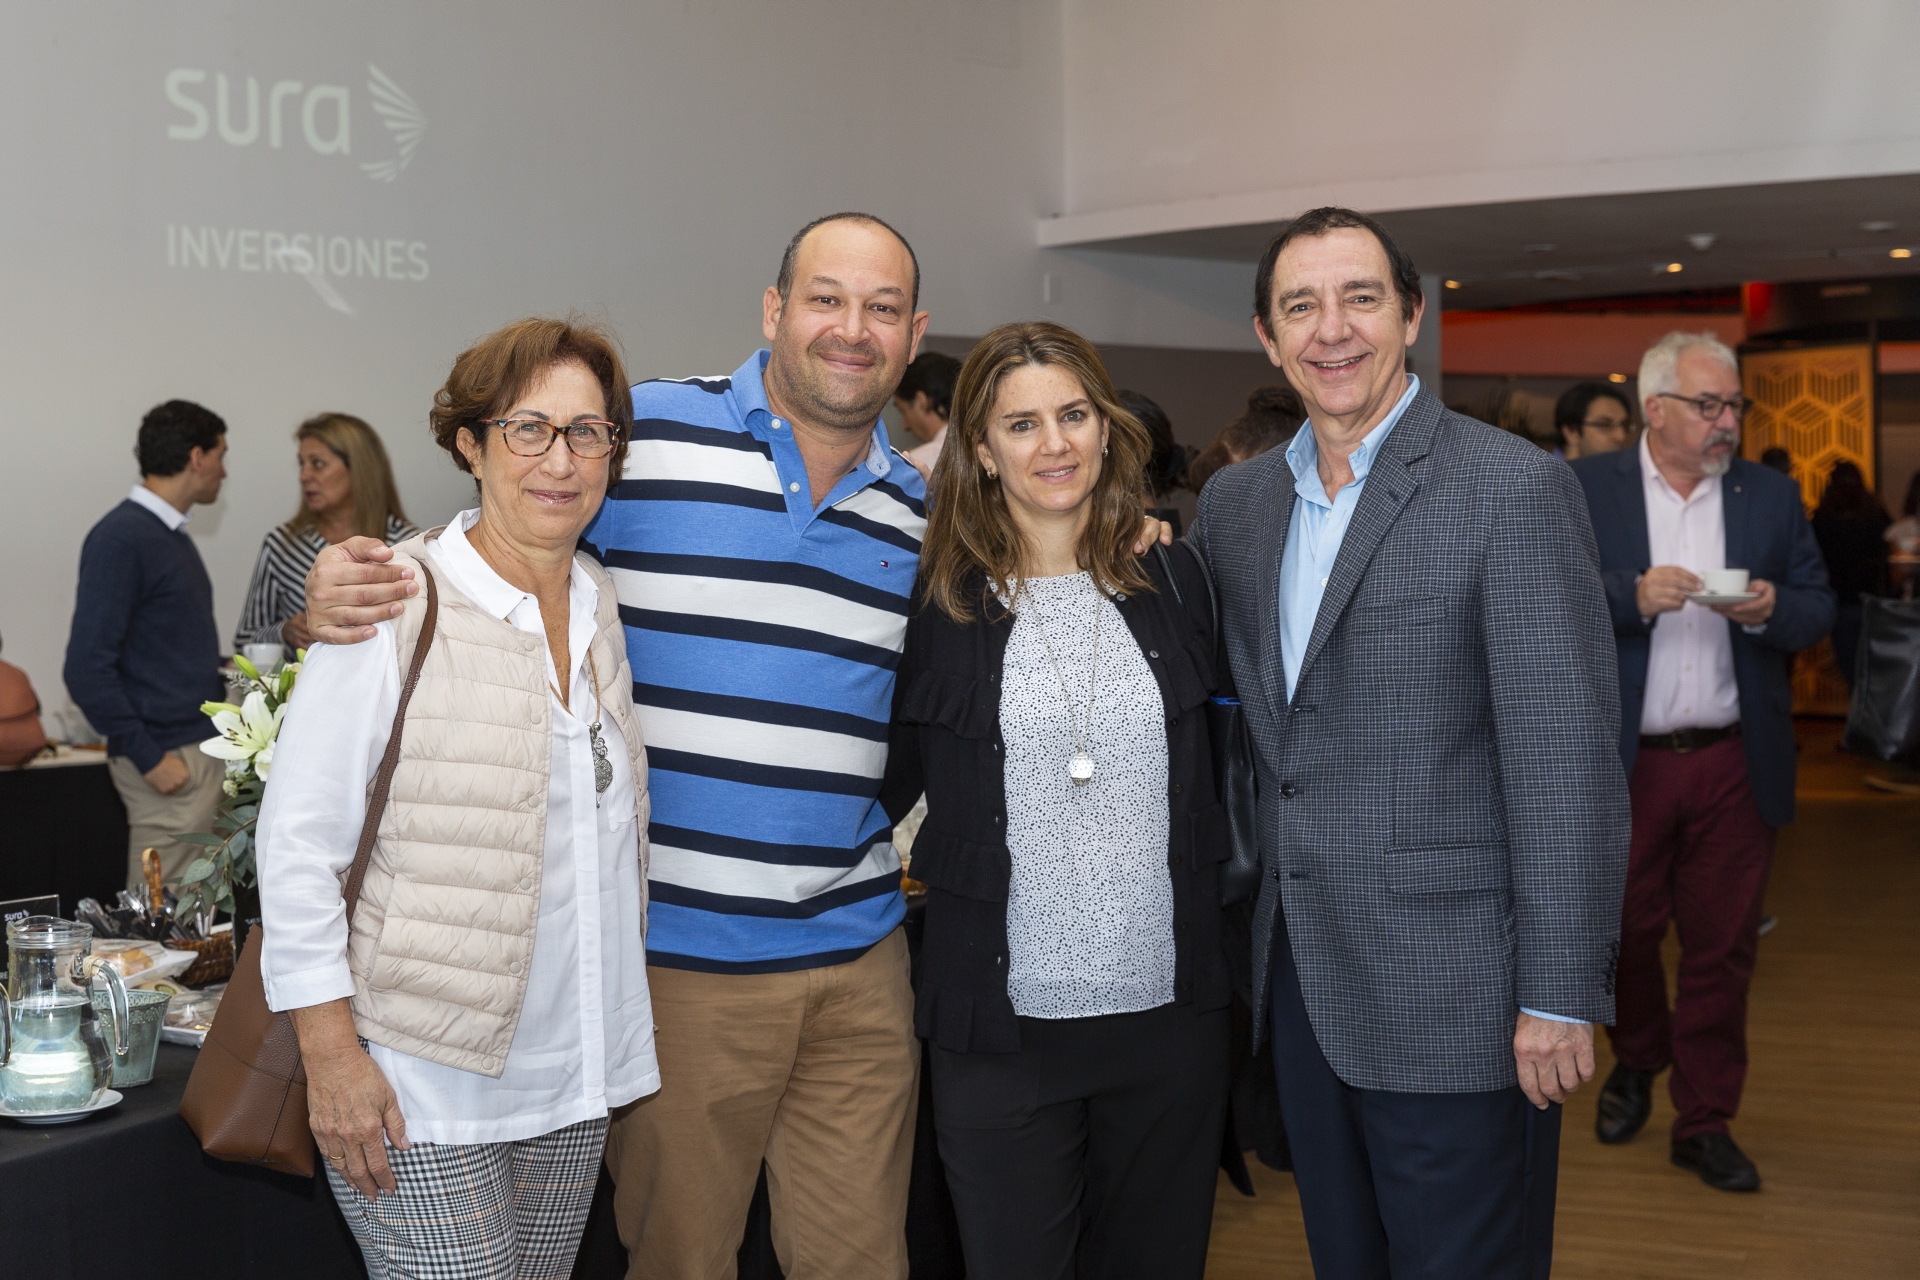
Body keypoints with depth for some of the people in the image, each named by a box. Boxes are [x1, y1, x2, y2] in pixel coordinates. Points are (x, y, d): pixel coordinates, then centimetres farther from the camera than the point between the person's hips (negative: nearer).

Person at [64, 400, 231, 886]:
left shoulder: (171, 534, 16)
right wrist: (148, 757, -17)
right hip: (169, 761, -9)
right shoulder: (121, 539, -12)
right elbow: (88, 668, -17)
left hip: (205, 750, 9)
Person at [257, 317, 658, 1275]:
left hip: (573, 1079, 6)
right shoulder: (395, 606, -12)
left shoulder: (605, 607, 7)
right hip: (420, 1088, -6)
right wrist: (330, 1052, -14)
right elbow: (297, 839, -12)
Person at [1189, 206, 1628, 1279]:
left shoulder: (1514, 489, -11)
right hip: (1303, 980, 6)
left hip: (1453, 991, -6)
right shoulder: (1234, 502, 9)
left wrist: (1561, 996, -16)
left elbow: (1568, 762, -15)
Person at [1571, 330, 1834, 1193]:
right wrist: (1632, 597, -20)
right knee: (1624, 933, 11)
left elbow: (1819, 611, 7)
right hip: (1624, 761, -2)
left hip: (1734, 762, 2)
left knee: (1722, 946, 5)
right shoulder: (1584, 491, -1)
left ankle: (1705, 1120, 19)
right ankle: (1635, 1064, 39)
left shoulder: (1772, 496, 7)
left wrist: (1772, 609, -14)